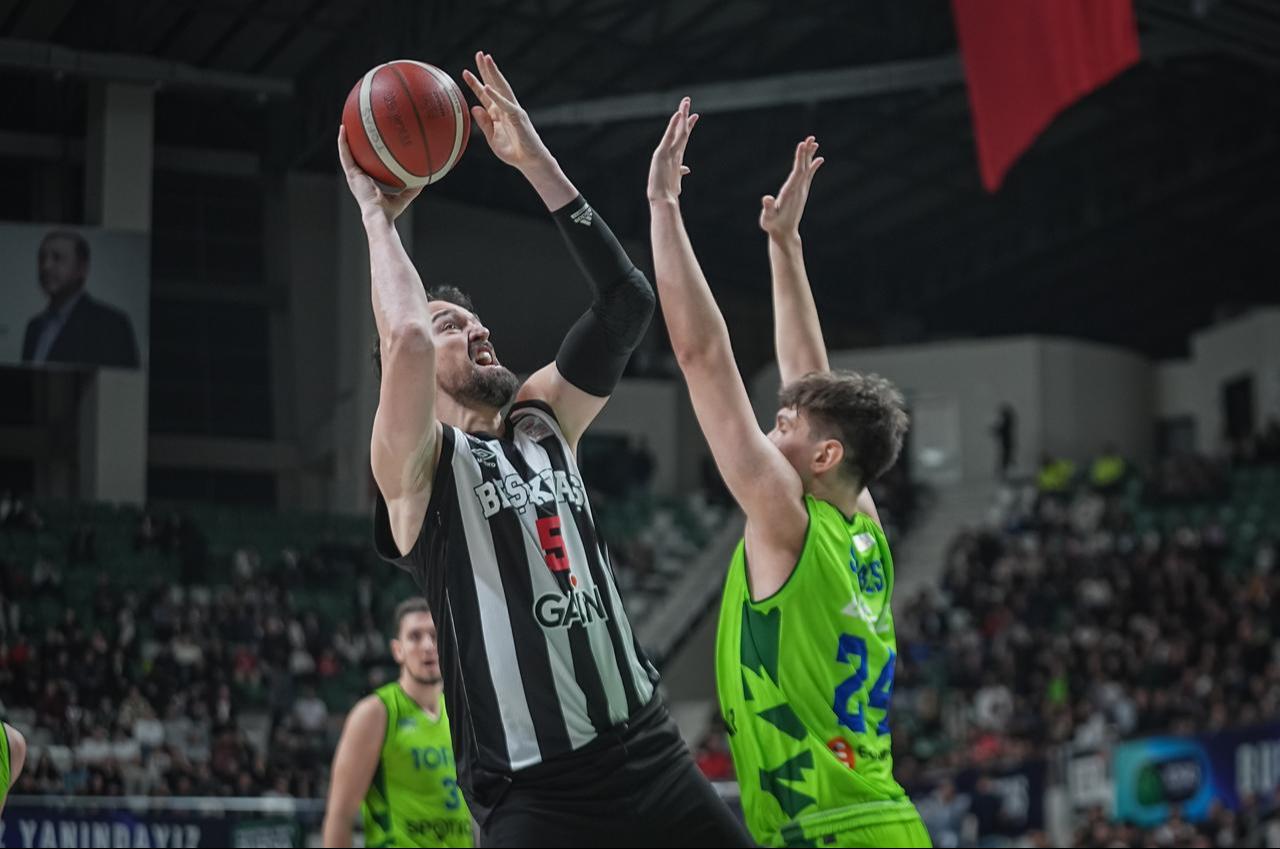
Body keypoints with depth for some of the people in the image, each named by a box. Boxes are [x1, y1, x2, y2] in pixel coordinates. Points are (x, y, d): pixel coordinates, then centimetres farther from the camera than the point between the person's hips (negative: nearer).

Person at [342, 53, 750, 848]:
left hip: (648, 751, 6)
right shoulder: (417, 466, -2)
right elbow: (402, 339, -22)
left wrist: (537, 162, 4)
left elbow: (625, 303, 8)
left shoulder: (542, 425, 15)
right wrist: (378, 215, -6)